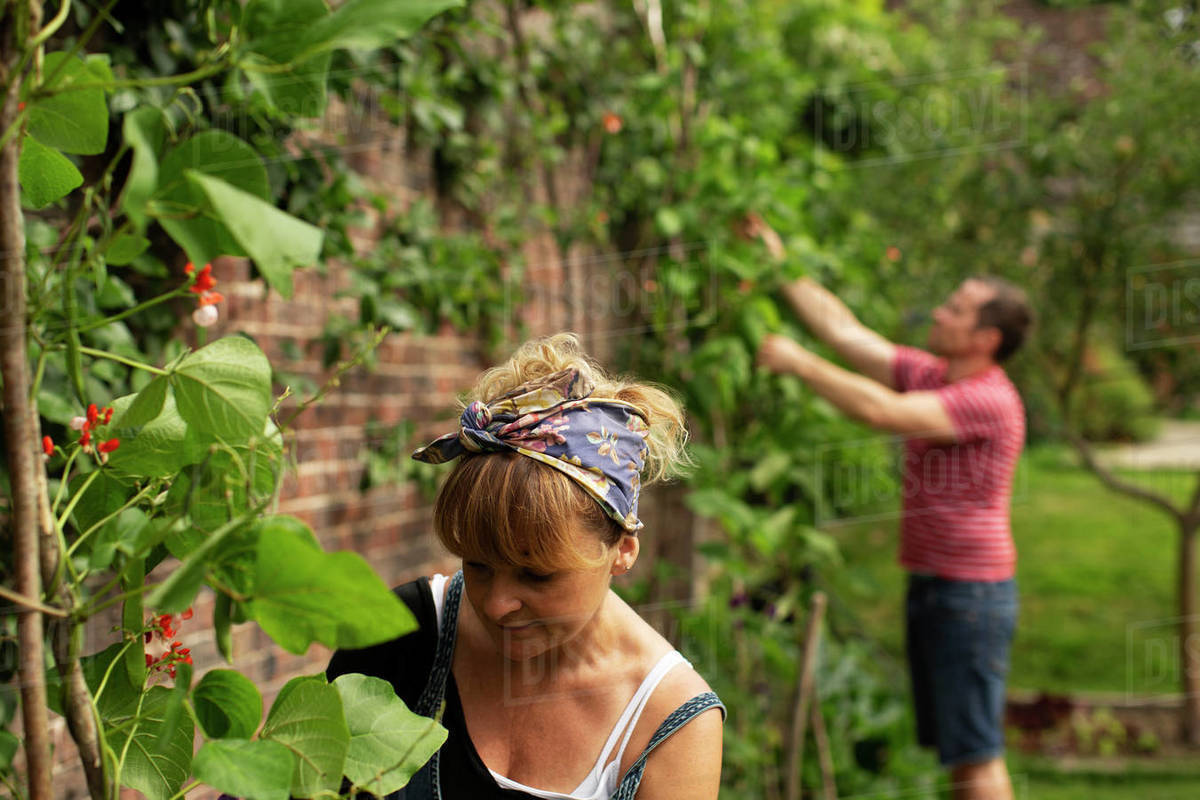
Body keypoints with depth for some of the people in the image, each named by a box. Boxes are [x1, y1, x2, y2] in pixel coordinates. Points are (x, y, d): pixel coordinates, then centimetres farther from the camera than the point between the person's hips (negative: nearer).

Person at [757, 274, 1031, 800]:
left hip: (972, 591, -9)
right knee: (956, 750, 12)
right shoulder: (928, 376, 9)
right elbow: (842, 329, 11)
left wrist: (798, 363, -19)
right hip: (927, 583, 9)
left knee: (975, 754, -6)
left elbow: (882, 412, -27)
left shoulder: (990, 400, -17)